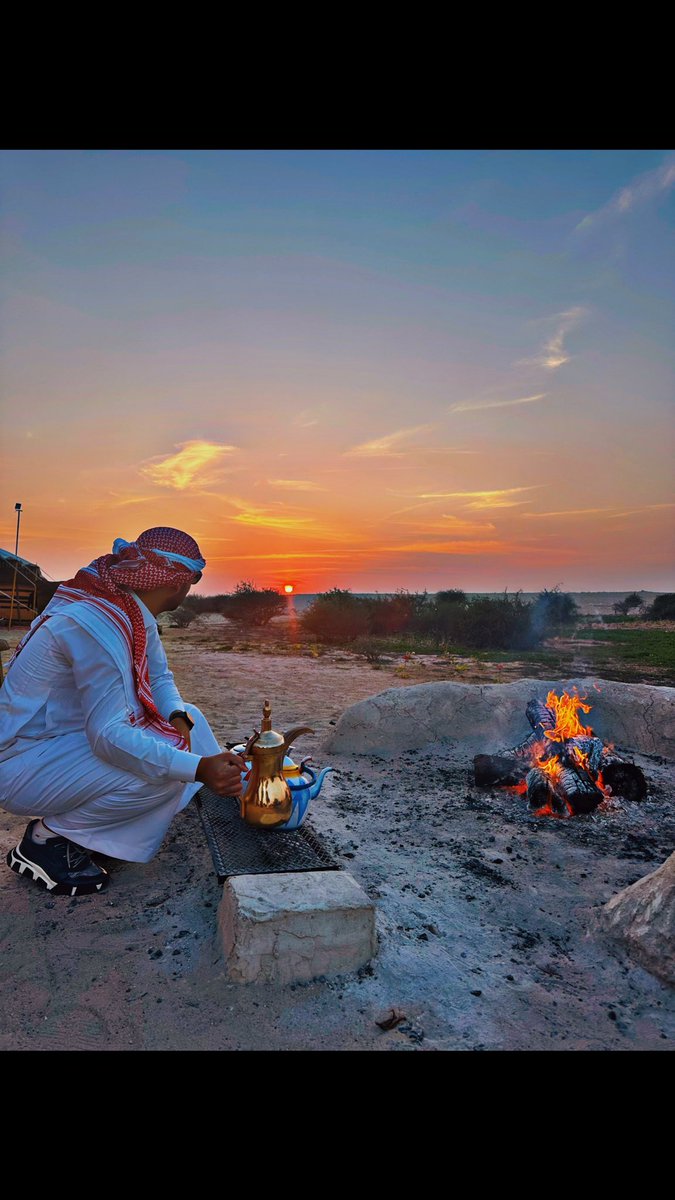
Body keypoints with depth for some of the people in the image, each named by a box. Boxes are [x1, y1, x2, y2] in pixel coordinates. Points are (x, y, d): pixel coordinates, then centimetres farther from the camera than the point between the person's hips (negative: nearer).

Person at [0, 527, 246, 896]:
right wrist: (199, 767, -36)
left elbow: (159, 678, 9)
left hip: (71, 734, 10)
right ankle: (46, 837, -7)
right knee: (162, 773, -26)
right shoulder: (99, 625, -29)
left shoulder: (135, 613, 0)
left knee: (188, 718, 4)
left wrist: (177, 716, -12)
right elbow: (109, 735, -32)